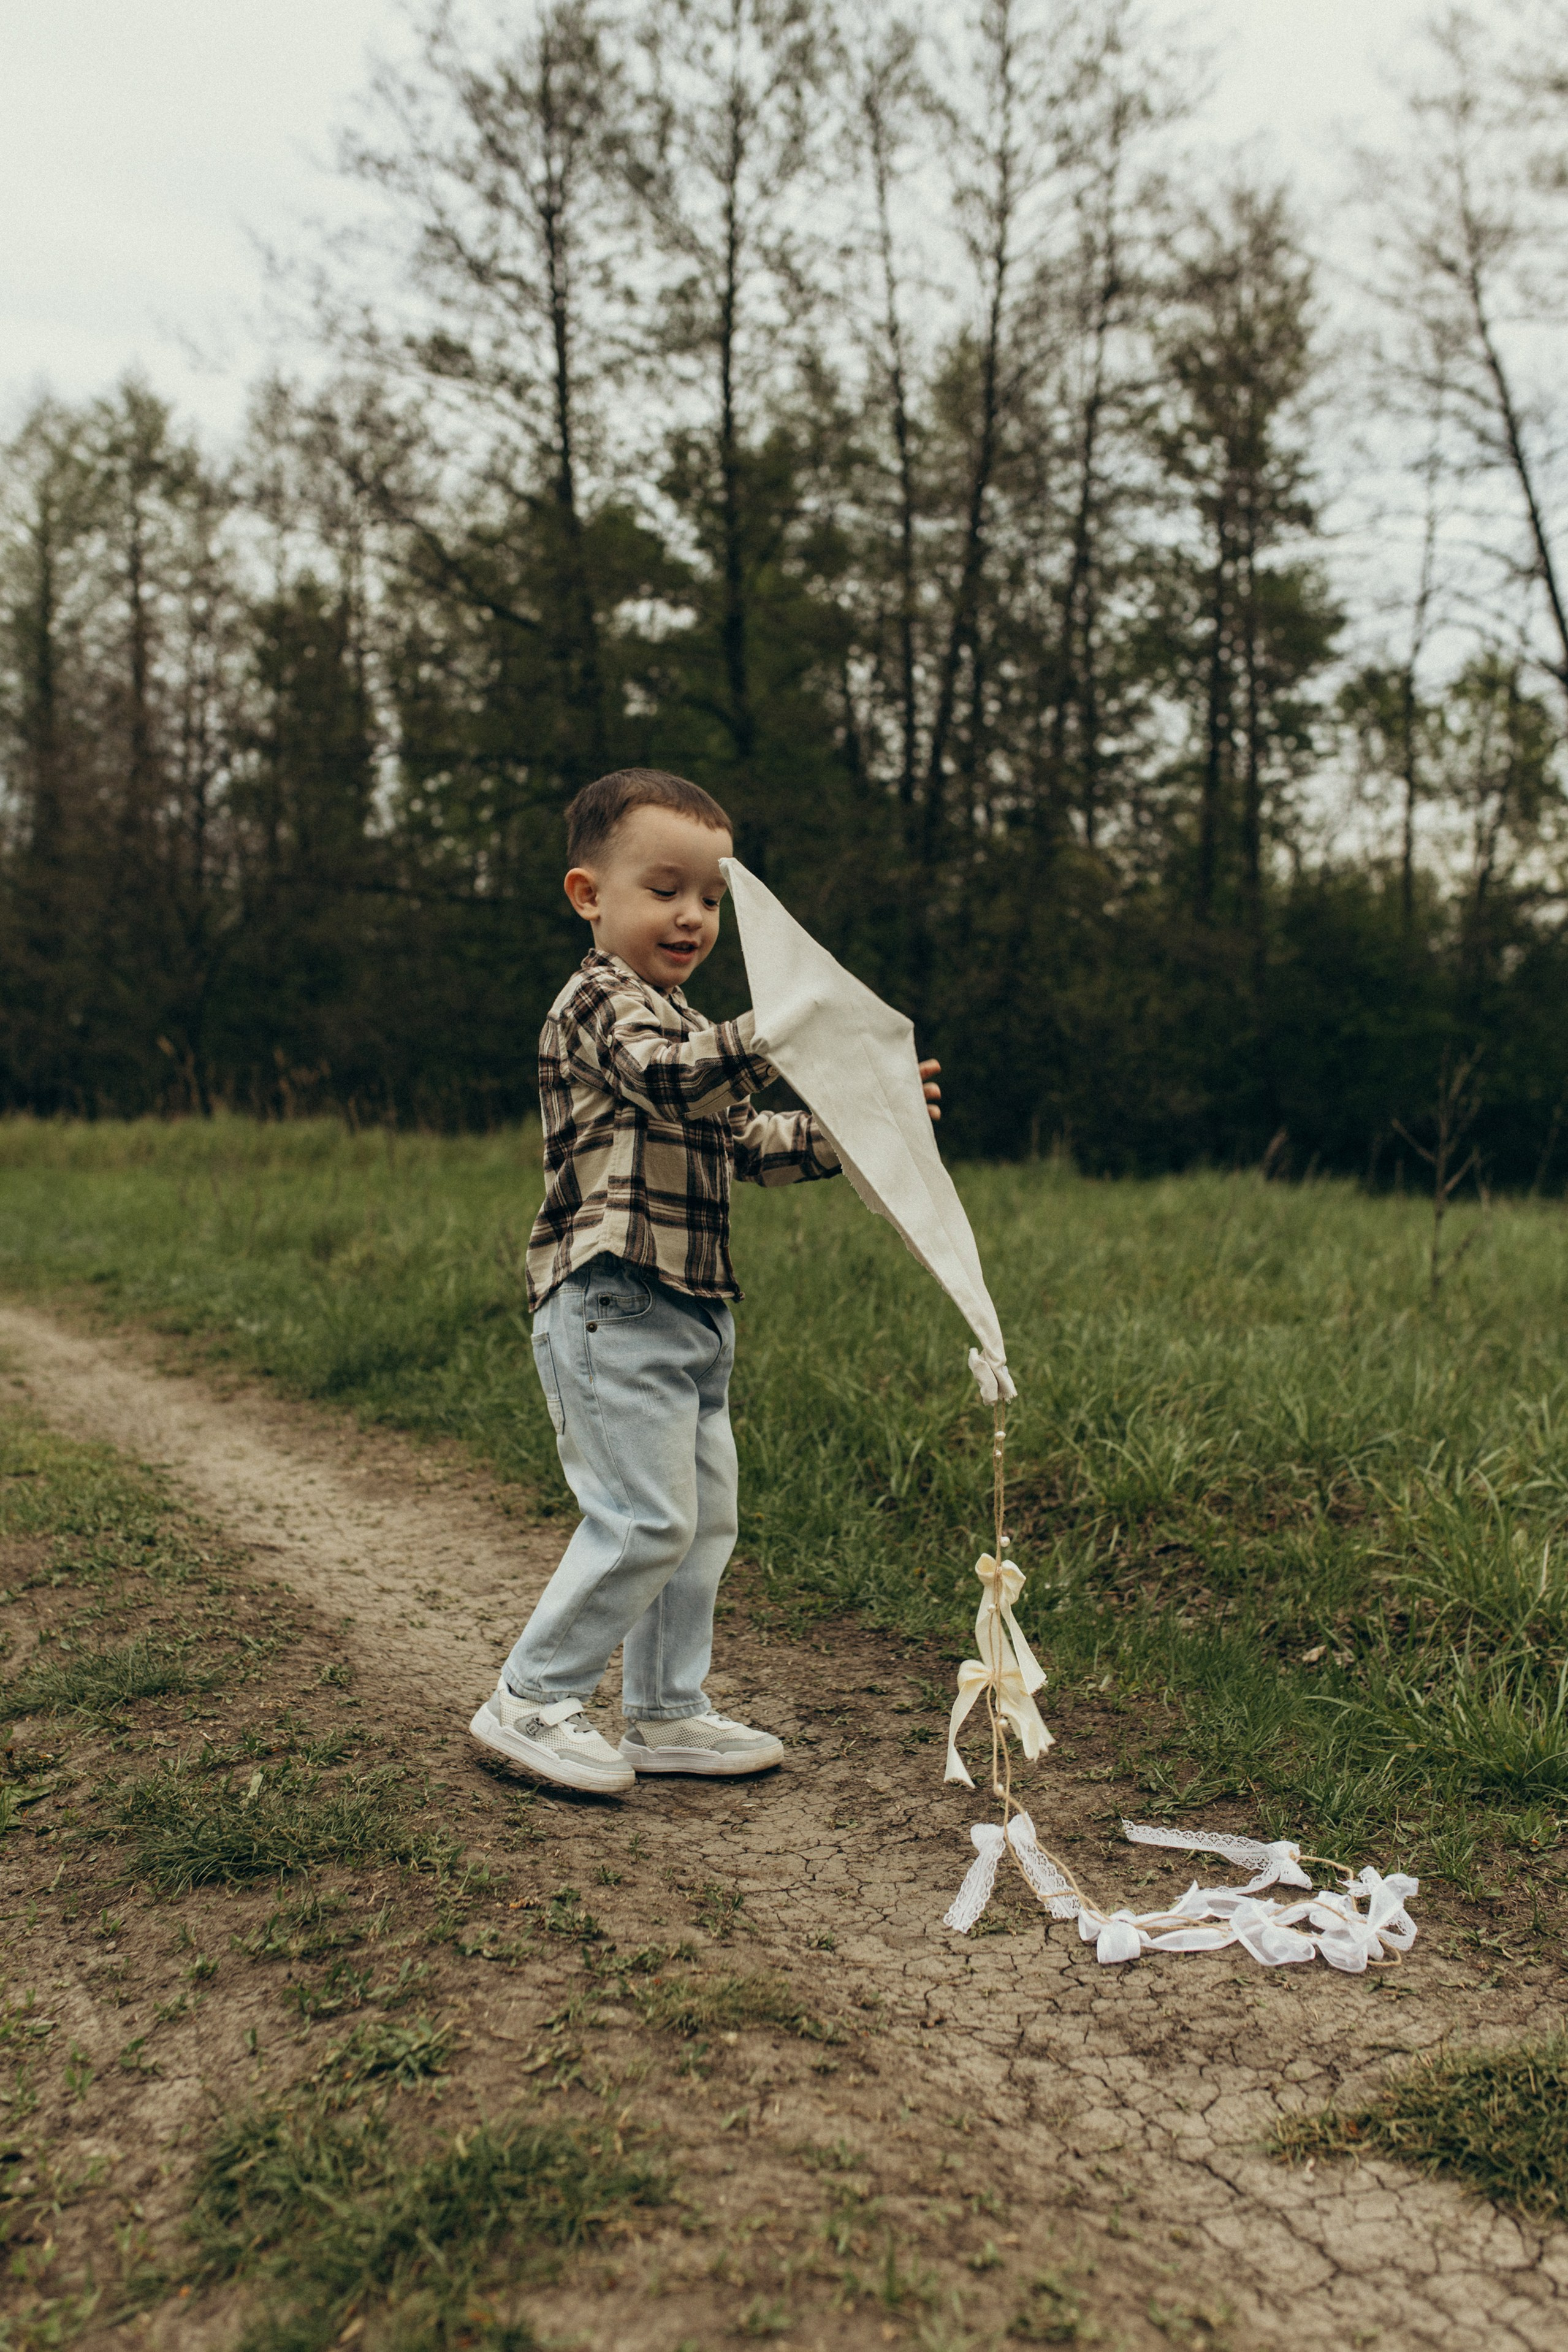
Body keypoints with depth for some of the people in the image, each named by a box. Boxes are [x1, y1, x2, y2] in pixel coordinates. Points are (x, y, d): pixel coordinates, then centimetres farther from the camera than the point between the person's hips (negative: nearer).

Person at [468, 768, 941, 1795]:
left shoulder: (677, 1020, 24)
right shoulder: (603, 1002, -9)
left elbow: (746, 1140, 25)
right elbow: (675, 1075, -30)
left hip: (689, 1315, 10)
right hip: (614, 1305, -10)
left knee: (705, 1517, 13)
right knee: (645, 1519, -10)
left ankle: (668, 1714, 23)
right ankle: (531, 1702, 5)